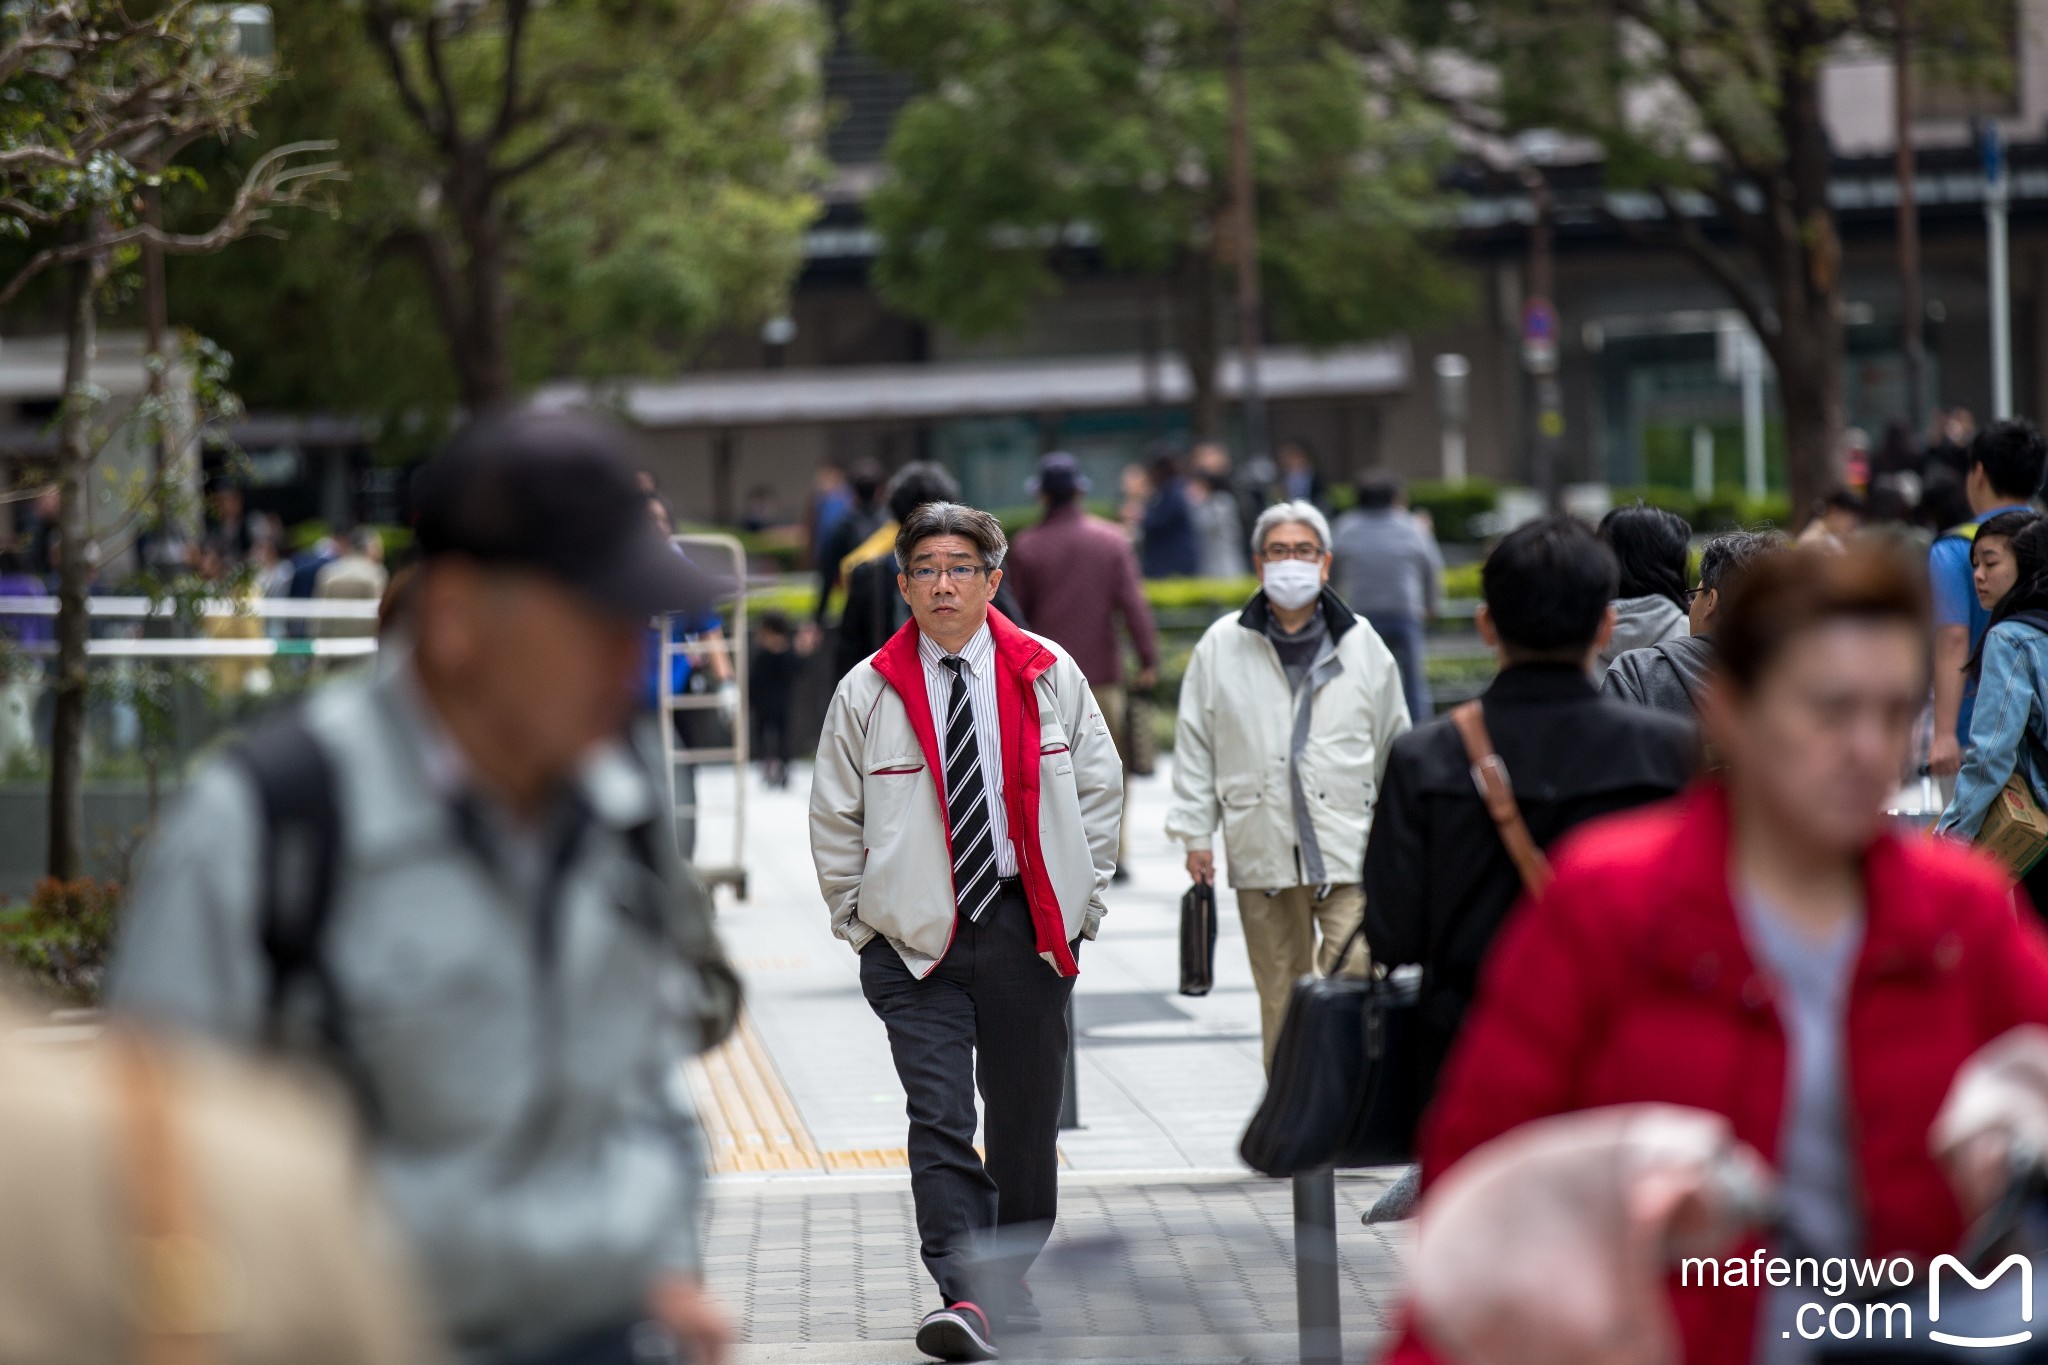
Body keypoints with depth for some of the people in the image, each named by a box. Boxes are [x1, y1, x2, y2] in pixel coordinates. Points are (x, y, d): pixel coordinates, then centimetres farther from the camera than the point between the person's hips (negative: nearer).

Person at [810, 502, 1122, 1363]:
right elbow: (834, 818, 5)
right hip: (915, 936, -2)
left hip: (1027, 928, 2)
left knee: (1026, 1114, 10)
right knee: (939, 1116, -13)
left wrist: (1081, 900, 6)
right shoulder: (866, 693, -2)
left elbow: (1099, 786, 10)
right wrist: (859, 922, 3)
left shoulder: (1049, 677, 2)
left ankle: (1010, 1278, 27)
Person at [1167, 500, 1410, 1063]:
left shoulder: (1363, 646, 7)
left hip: (1350, 851, -1)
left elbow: (1394, 744, 14)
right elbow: (1195, 745, 9)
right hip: (1261, 854, 1)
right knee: (1281, 999, 6)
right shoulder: (1221, 647, 5)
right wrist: (1196, 833, 4)